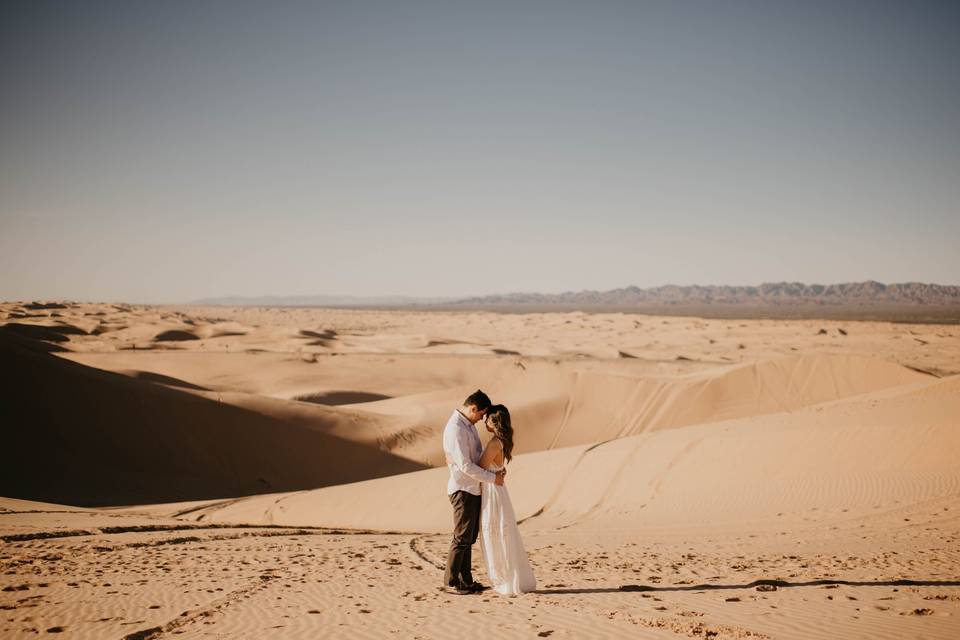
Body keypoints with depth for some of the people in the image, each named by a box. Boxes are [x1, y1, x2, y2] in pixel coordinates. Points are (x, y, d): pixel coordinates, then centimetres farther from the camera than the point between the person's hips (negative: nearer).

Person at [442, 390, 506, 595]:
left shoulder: (469, 425, 11)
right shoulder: (455, 428, -20)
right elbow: (465, 465, -23)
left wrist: (497, 467, 6)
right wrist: (492, 478, -16)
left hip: (474, 489, 10)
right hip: (463, 490, -10)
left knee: (470, 538, 13)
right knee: (462, 538, -4)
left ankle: (466, 580, 20)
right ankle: (451, 582, 4)